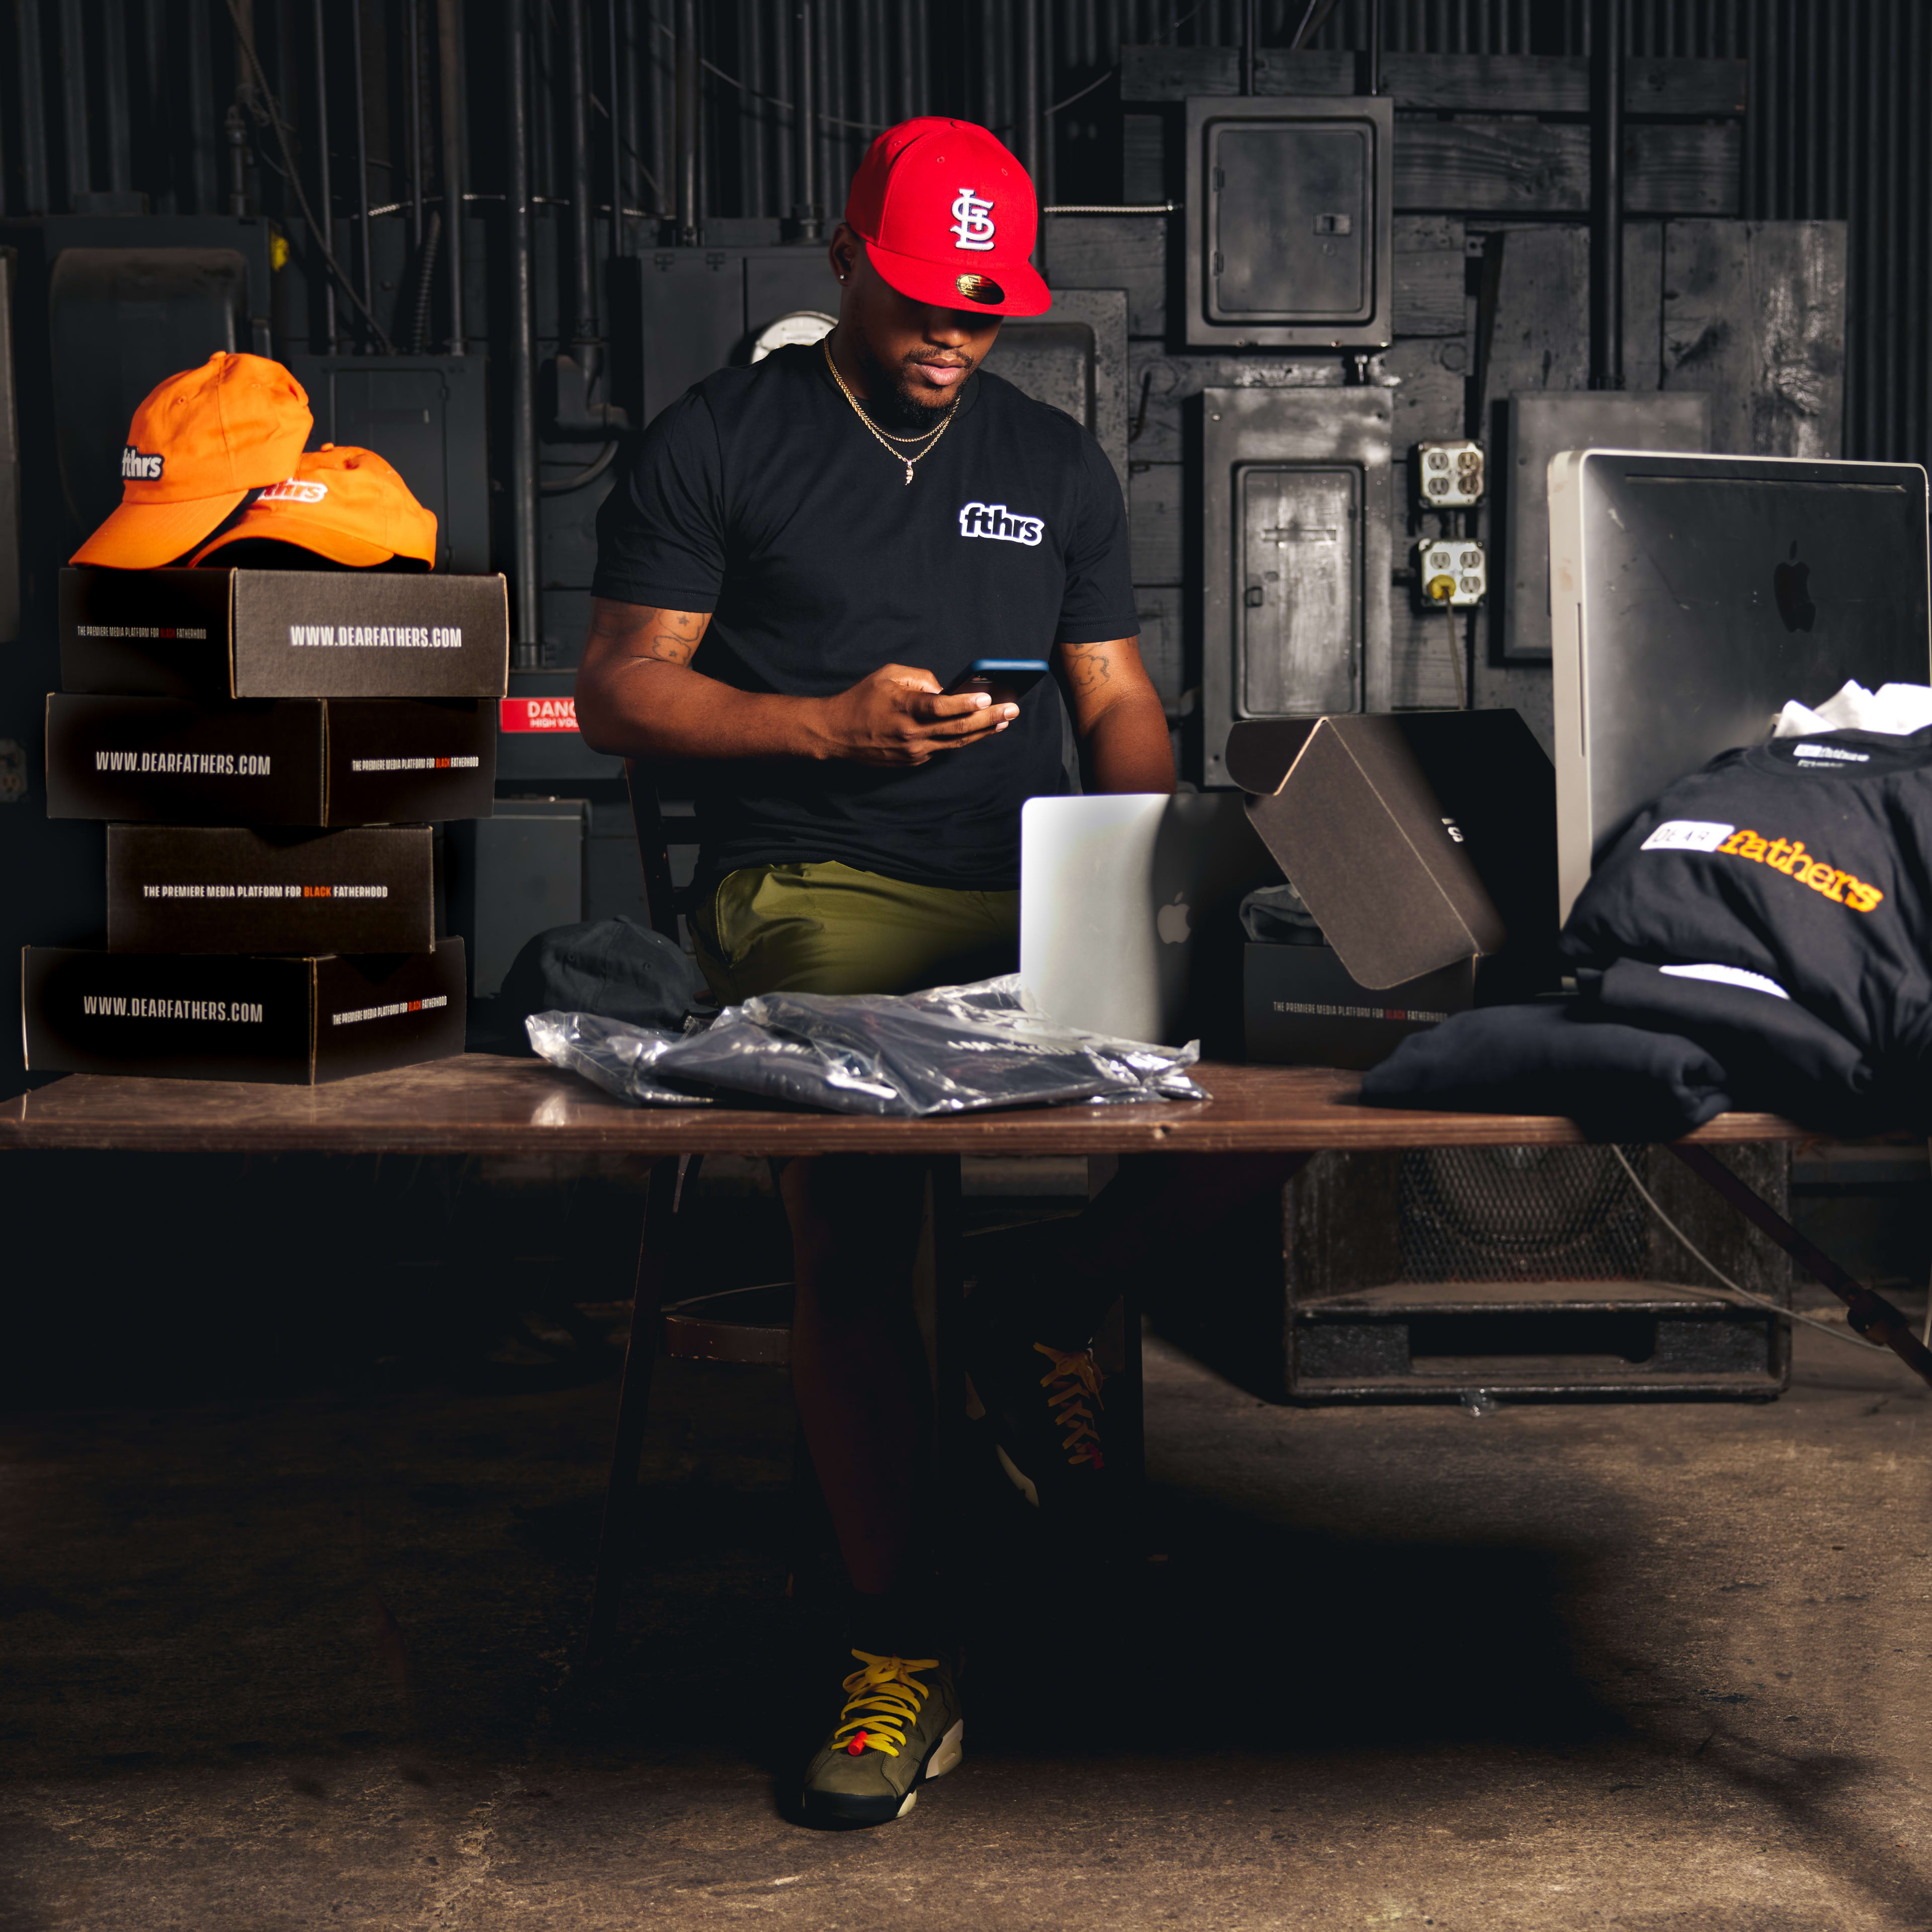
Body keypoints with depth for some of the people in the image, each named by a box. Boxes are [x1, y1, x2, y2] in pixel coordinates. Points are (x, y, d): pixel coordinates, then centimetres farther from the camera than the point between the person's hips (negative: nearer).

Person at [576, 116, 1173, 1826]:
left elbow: (1120, 697, 20)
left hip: (1033, 890, 4)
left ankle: (1042, 1342, 6)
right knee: (853, 1238, -26)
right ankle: (903, 1653, -12)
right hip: (817, 895, -3)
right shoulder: (722, 441, 9)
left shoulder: (1058, 465, 22)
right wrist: (831, 725, -10)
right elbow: (621, 689, 4)